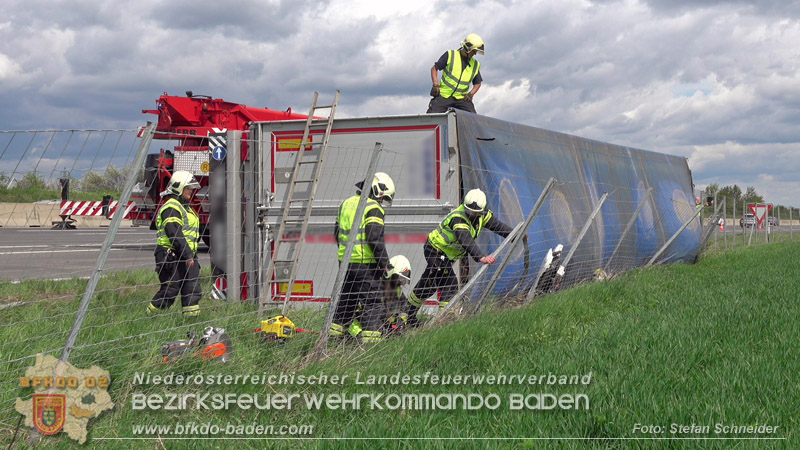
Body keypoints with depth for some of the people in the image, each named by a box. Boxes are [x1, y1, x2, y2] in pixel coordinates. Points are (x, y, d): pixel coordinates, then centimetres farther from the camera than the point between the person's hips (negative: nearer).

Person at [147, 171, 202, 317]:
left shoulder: (186, 208, 22)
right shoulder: (171, 208, -12)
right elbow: (175, 235, -21)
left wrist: (191, 255, 24)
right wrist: (187, 255, -23)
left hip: (188, 257, 10)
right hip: (171, 256, -10)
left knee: (192, 289, 2)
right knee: (170, 290, -6)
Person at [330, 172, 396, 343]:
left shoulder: (346, 204, 15)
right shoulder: (373, 208, -11)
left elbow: (337, 232, 21)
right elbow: (375, 238, -18)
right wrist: (384, 262, -13)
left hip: (345, 259, 8)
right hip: (365, 263, -8)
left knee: (346, 297, 20)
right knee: (372, 301, -5)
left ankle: (336, 331, 26)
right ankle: (370, 336, -11)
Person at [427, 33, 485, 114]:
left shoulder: (475, 65, 11)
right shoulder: (450, 55, 1)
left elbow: (478, 83, 23)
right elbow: (434, 68, 6)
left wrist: (471, 94, 4)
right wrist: (436, 85, -7)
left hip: (461, 98, 3)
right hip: (444, 95, -3)